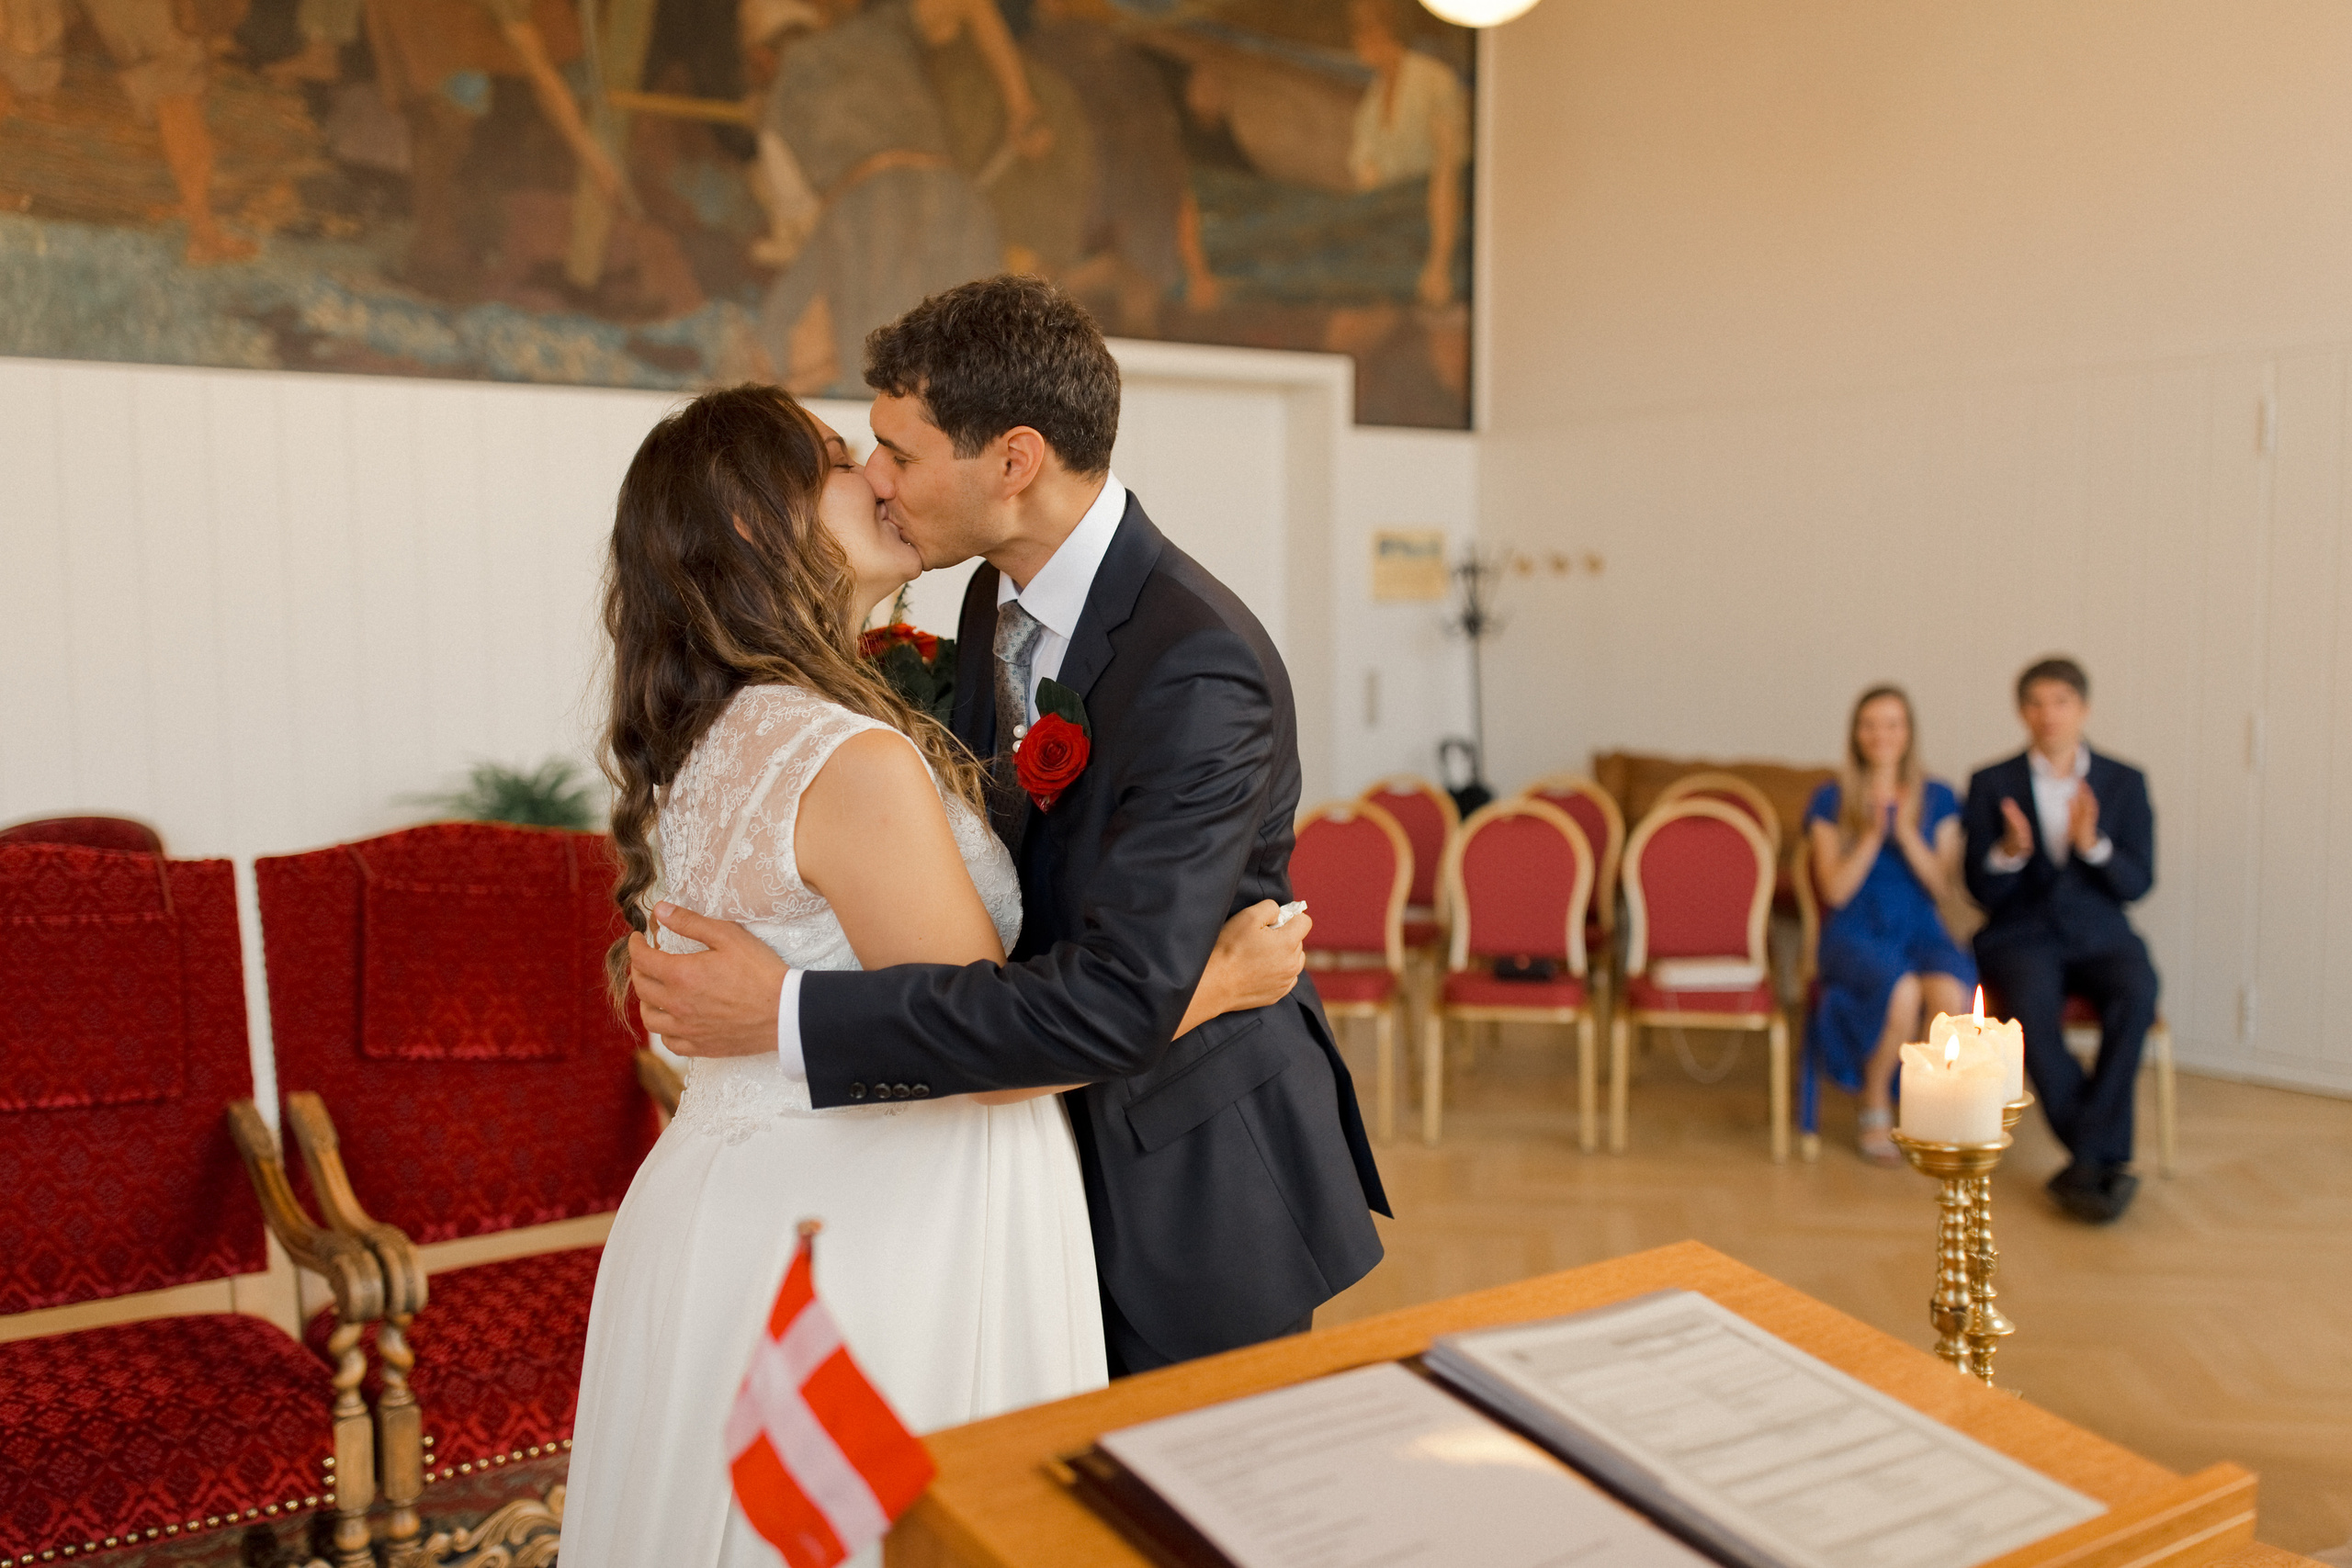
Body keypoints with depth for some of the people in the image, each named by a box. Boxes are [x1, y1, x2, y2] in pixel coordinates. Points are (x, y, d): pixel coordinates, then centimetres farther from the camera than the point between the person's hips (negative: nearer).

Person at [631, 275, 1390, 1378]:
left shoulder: (1201, 674, -29)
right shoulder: (1000, 597, -1)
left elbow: (1119, 1002, -35)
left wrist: (789, 1016, -34)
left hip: (1193, 1181, -7)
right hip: (1059, 1137, 8)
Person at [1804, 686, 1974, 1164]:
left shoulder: (1937, 798, 9)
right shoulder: (1832, 800, 3)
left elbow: (1943, 887, 1)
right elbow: (1835, 891, -4)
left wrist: (1907, 835, -13)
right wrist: (1872, 835, -16)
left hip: (1921, 931, 2)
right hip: (1855, 933, -2)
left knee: (1949, 993, -33)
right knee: (1902, 993, -35)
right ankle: (1875, 1108, -9)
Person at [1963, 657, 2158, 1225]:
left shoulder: (2125, 783, 8)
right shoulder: (1992, 784, 4)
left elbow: (2137, 884, 0)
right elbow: (1982, 890, 0)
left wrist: (2092, 844, -19)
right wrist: (2009, 852, -21)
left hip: (2100, 937, 1)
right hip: (2021, 937, -1)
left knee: (2136, 992, -32)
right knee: (2032, 1007, -34)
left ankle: (2086, 1163, -27)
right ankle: (2107, 1160, -23)